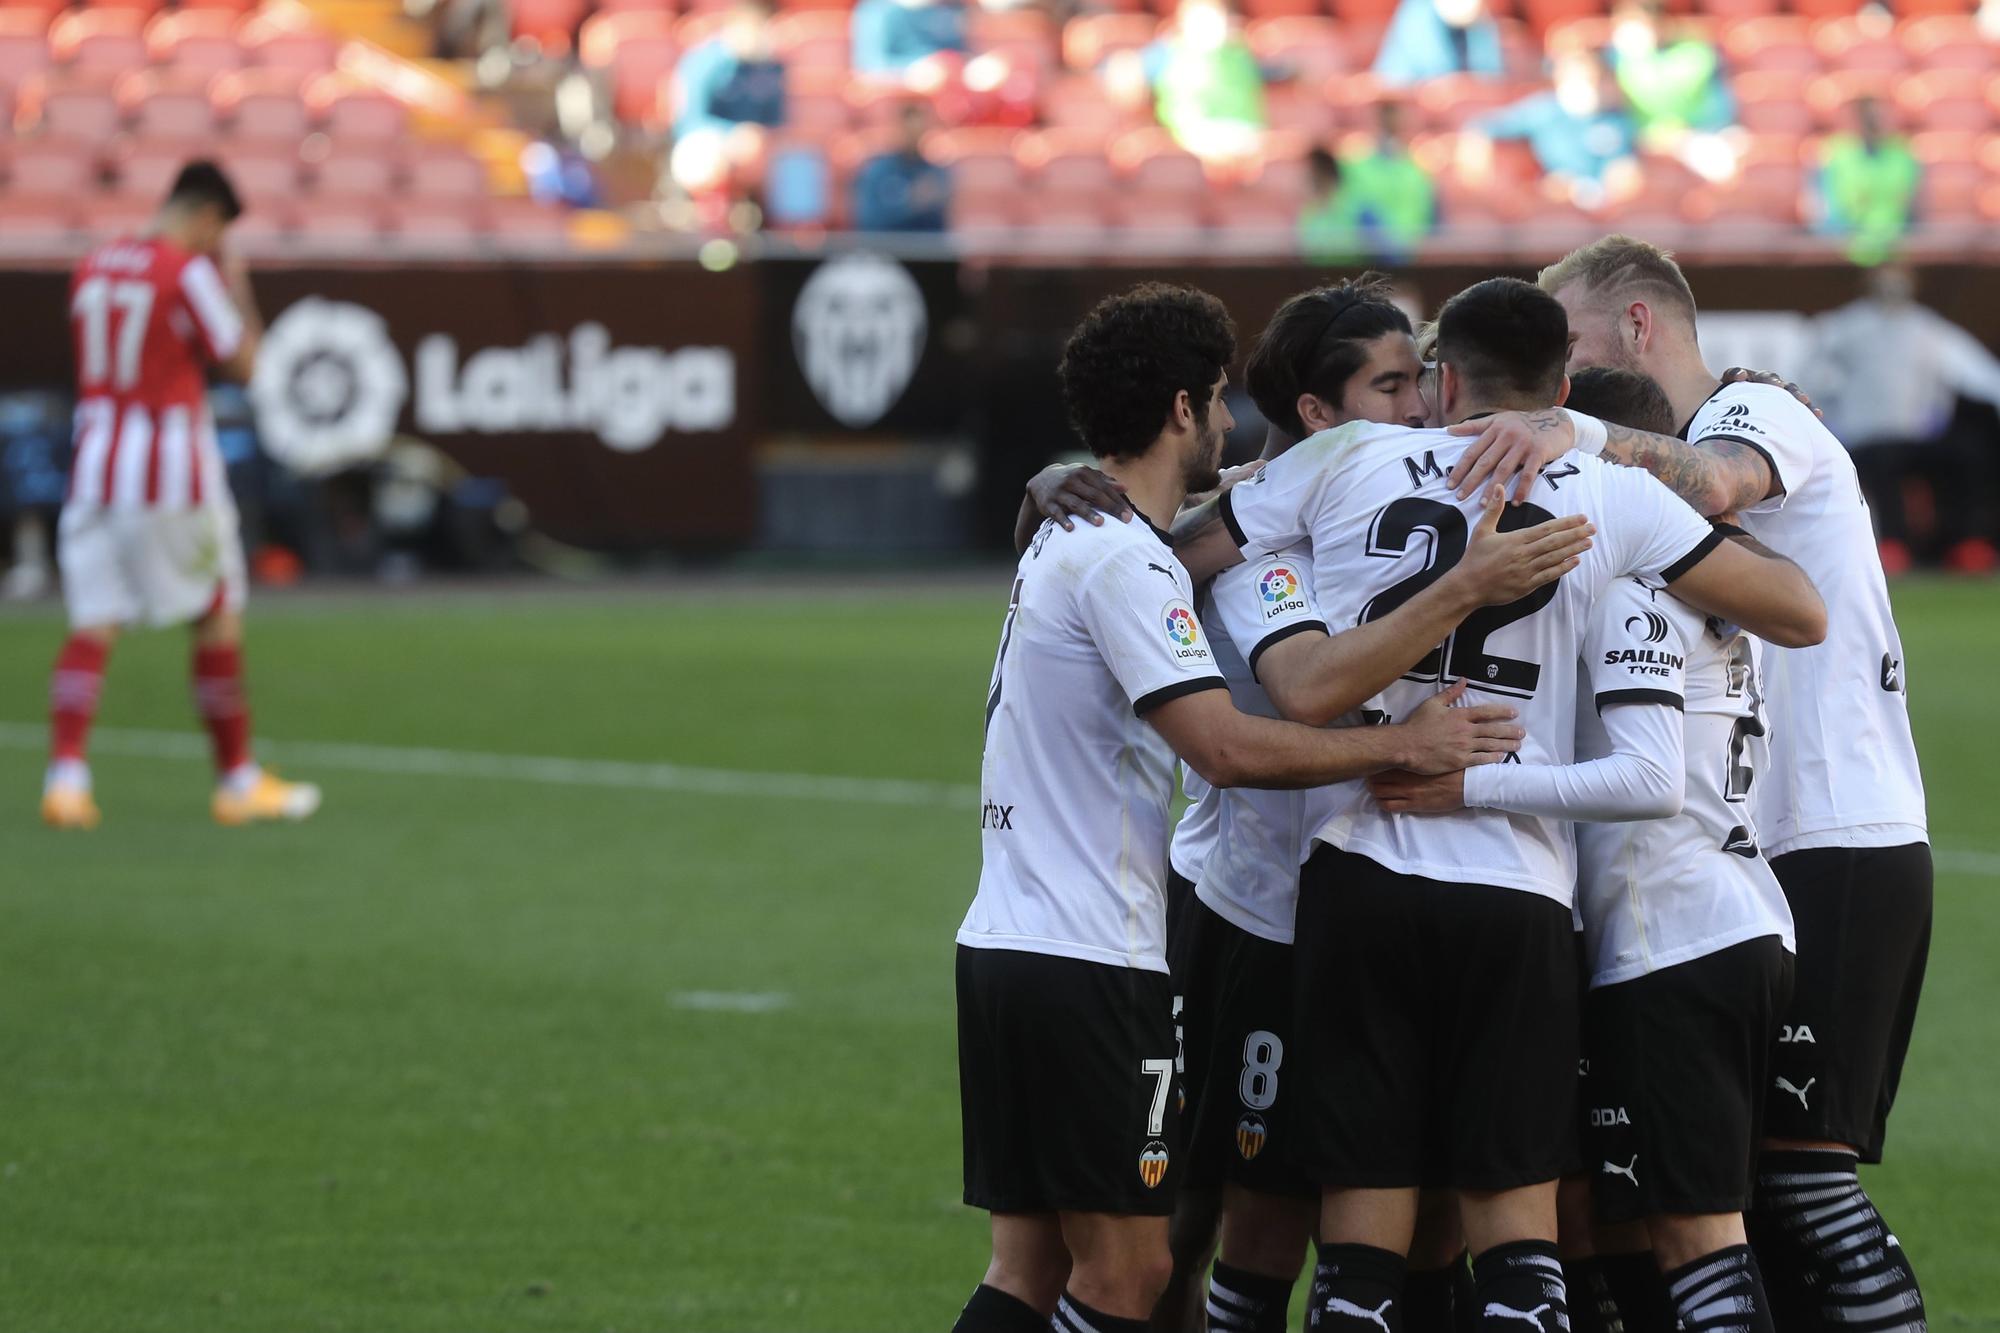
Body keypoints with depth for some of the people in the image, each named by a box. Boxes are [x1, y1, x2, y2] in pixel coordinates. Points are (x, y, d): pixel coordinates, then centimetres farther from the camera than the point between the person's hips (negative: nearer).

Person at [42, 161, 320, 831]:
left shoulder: (92, 267, 10)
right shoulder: (189, 272, -9)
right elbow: (243, 362, -5)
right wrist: (239, 291, 10)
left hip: (96, 467, 5)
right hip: (173, 470, -5)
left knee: (94, 623, -1)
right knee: (219, 619, 9)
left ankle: (65, 773, -18)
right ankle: (237, 780, 15)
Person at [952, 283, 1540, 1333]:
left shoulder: (1065, 538, 16)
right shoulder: (1124, 562, -14)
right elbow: (1226, 747, -22)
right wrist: (1404, 746, -15)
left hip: (1006, 949, 10)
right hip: (1090, 963, -10)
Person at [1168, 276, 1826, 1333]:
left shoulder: (1344, 463, 3)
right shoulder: (1614, 501, 3)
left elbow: (1176, 560, 11)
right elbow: (1800, 614, 9)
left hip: (1360, 878, 0)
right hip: (1517, 898, 0)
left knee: (1361, 1231, 3)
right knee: (1517, 1226, 4)